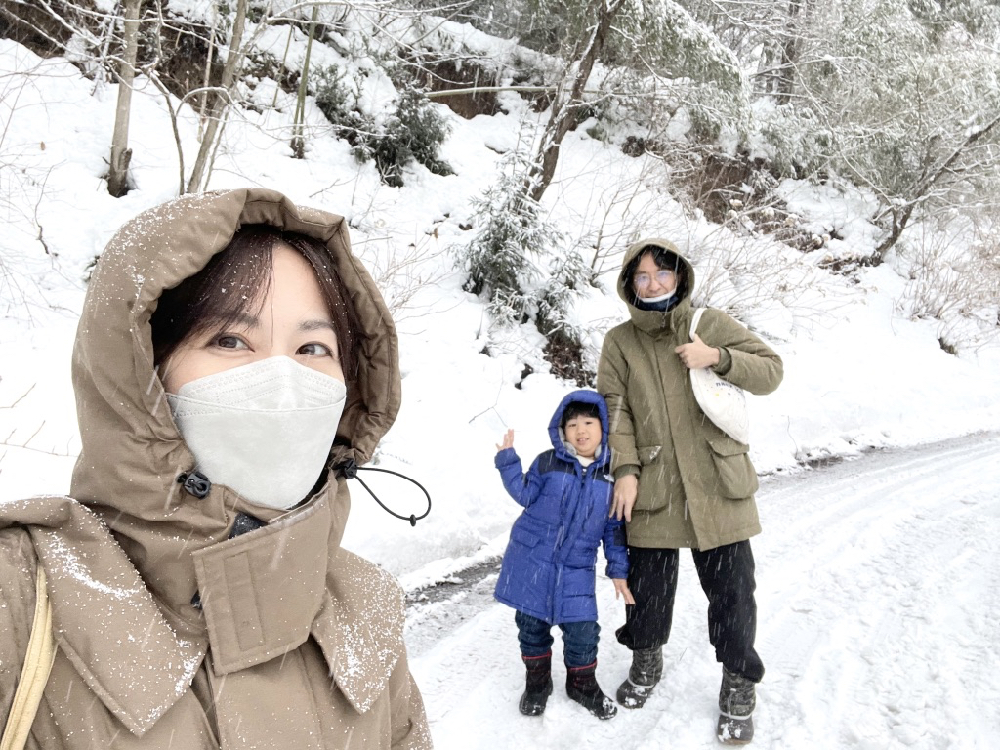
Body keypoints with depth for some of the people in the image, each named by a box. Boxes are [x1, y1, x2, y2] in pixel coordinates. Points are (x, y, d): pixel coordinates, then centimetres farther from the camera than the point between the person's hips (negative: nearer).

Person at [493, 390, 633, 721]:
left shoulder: (611, 475, -1)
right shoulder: (548, 462, -4)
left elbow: (614, 527, 5)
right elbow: (525, 494, 0)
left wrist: (618, 570, 5)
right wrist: (508, 461, -9)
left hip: (576, 568, 0)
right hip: (531, 559, 0)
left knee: (582, 629, -1)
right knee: (532, 623, 10)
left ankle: (583, 683, 26)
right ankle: (537, 680, 32)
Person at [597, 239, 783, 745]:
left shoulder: (710, 325, 2)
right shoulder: (620, 342, 3)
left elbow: (770, 371, 3)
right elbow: (613, 408, -3)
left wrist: (718, 357, -14)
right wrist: (624, 469, -14)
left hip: (717, 486, 0)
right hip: (652, 489, 1)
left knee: (731, 590, 5)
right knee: (647, 585, 12)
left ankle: (739, 686, 26)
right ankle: (646, 661, 40)